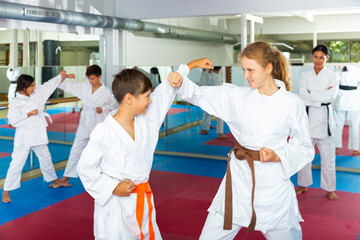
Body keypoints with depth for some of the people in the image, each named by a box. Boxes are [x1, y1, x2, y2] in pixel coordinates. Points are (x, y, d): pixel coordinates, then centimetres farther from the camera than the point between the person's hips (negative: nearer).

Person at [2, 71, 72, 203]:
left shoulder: (37, 93, 4)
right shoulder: (15, 102, -12)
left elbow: (50, 84, 14)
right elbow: (13, 120, -20)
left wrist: (63, 76, 12)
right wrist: (29, 114, -19)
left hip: (38, 135, 6)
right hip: (24, 137, -6)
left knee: (45, 158, 22)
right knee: (17, 162, -7)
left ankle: (54, 180, 42)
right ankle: (6, 191, 1)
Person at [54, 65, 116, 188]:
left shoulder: (106, 92, -8)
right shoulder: (84, 87, 1)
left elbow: (112, 105, 5)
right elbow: (68, 86, 3)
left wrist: (103, 109, -12)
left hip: (98, 126, -3)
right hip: (84, 124, 4)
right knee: (75, 151, 6)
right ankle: (65, 179, 13)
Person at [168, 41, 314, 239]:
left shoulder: (292, 103, -7)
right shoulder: (237, 96, 0)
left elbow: (305, 150, 1)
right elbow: (198, 94, 2)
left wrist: (277, 156, -16)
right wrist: (180, 81, -17)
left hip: (272, 184, -2)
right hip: (238, 179, 2)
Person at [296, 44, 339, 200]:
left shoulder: (332, 76, 2)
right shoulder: (305, 75, 5)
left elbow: (331, 96, -14)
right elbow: (302, 95, -10)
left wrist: (311, 94, -15)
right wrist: (322, 95, -15)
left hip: (324, 117, -1)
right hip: (307, 116, 2)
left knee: (328, 155, 3)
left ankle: (329, 189, 18)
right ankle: (303, 185, 26)